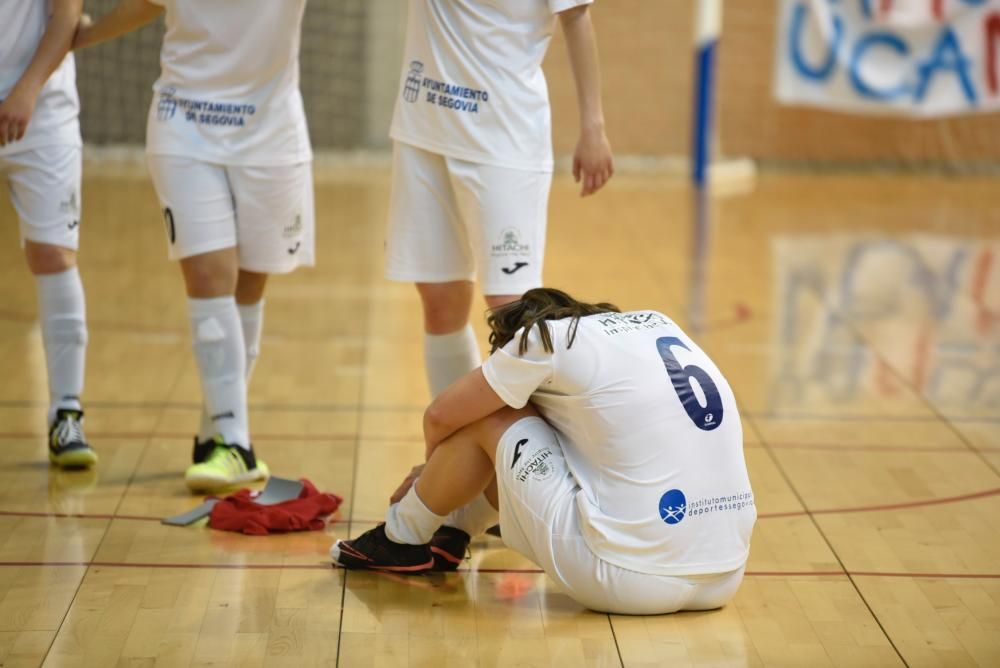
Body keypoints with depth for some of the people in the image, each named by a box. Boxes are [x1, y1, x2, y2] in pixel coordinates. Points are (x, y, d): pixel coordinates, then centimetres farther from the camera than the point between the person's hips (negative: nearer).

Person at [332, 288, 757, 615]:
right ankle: (449, 534, 38)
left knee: (491, 417, 9)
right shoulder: (656, 324, 19)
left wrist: (440, 474, 33)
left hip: (630, 580, -7)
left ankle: (402, 539, 28)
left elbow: (440, 418, 8)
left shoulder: (547, 335, 0)